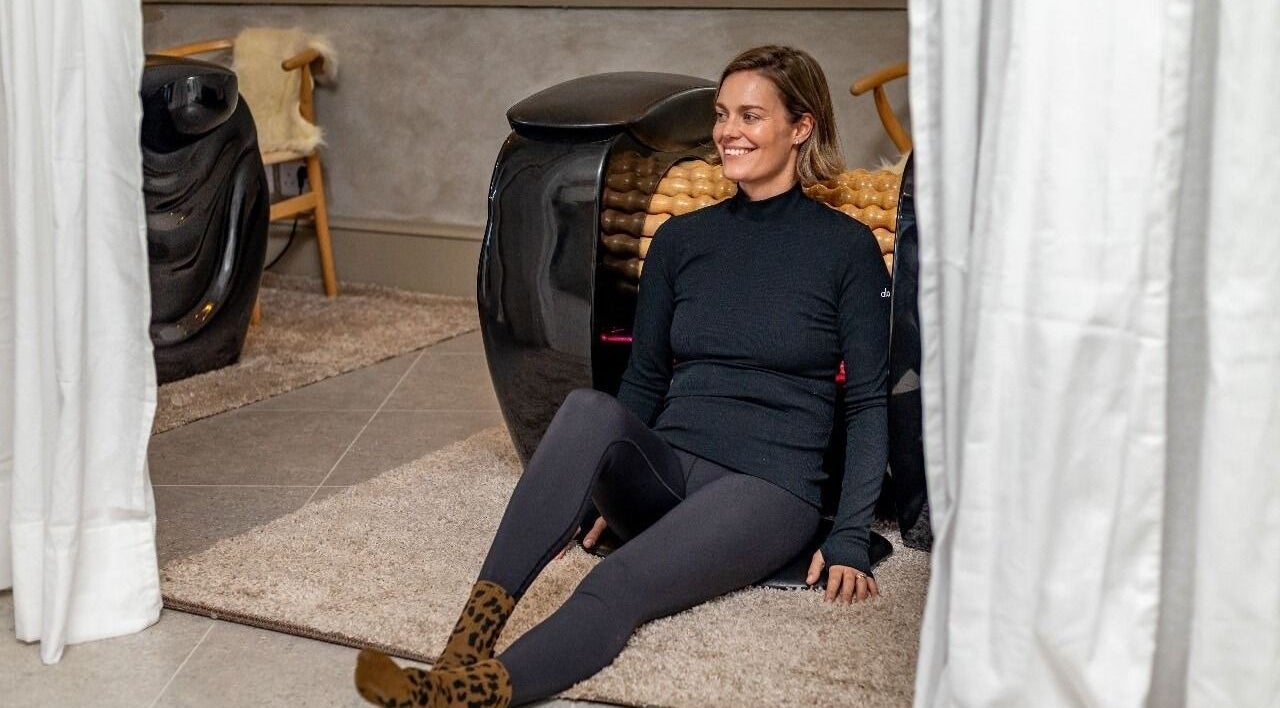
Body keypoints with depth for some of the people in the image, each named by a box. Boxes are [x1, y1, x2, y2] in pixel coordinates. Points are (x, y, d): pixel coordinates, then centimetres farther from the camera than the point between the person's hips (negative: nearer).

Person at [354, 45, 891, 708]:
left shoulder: (846, 247, 1)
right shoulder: (681, 239, 13)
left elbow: (868, 402, 0)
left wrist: (849, 540, -6)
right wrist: (596, 489, 10)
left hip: (768, 486, -3)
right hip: (666, 473, 4)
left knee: (618, 586, -32)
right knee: (590, 409, -32)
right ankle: (467, 642, -41)